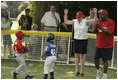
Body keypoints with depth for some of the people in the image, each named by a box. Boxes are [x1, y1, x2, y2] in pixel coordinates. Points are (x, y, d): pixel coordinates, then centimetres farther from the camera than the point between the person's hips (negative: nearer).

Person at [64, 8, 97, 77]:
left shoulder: (86, 22, -7)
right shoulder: (74, 21, 6)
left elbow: (94, 20, -17)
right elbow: (66, 22, 16)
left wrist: (95, 13, -28)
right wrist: (66, 14, 10)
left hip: (83, 40, -4)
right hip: (76, 40, 4)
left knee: (81, 56, -4)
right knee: (76, 55, 4)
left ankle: (82, 71, 2)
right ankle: (77, 71, 10)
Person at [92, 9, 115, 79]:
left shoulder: (111, 22, -10)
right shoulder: (98, 21, 8)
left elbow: (109, 32, -20)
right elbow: (94, 31, 4)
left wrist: (101, 28, -28)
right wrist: (96, 27, -17)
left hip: (107, 46, -6)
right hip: (98, 45, 6)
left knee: (105, 60, -2)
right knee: (96, 59, 8)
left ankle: (105, 76, 8)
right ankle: (98, 72, 30)